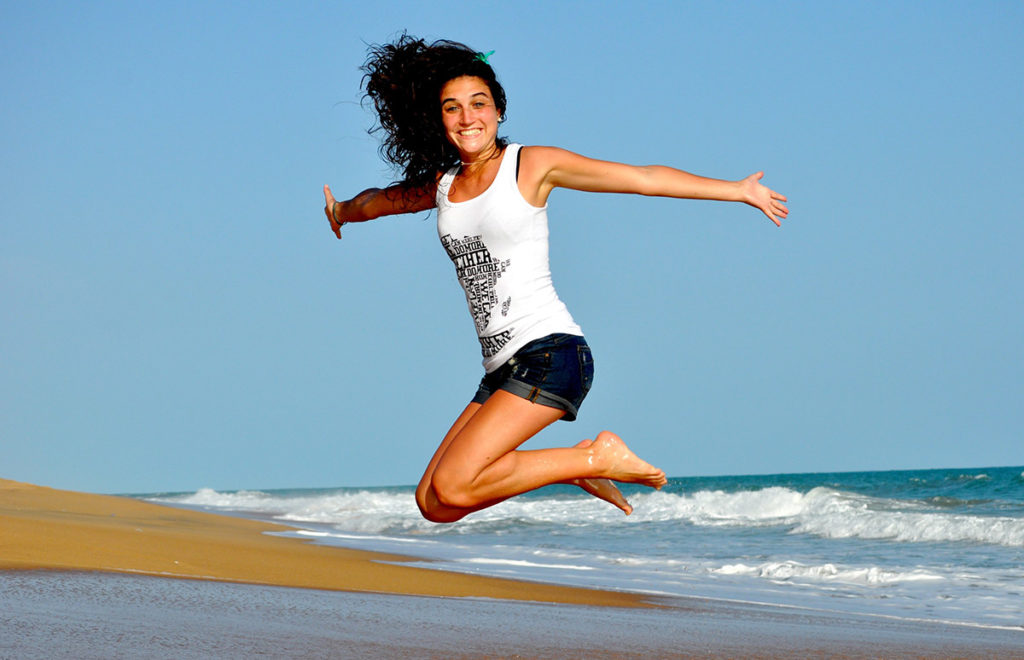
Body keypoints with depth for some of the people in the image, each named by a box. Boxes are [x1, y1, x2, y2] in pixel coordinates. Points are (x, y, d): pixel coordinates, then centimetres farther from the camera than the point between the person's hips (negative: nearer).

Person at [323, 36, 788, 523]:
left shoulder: (531, 165, -1)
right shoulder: (440, 187, 14)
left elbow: (647, 179, -1)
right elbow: (379, 200, 38)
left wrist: (738, 190, -2)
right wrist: (342, 211, 58)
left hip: (550, 354, -7)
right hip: (501, 371, 7)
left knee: (451, 487, -22)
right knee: (432, 503, 0)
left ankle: (595, 458, -4)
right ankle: (578, 465, 14)